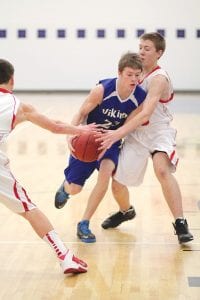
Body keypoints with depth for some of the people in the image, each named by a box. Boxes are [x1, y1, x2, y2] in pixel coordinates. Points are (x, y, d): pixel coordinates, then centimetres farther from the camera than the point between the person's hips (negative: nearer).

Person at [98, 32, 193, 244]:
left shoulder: (159, 78, -19)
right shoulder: (138, 73, 4)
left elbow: (145, 114, -32)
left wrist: (118, 134, -40)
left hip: (159, 131, -7)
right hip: (136, 134, 7)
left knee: (162, 170, -36)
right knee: (117, 184, 6)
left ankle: (180, 224, -28)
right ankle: (125, 211, 40)